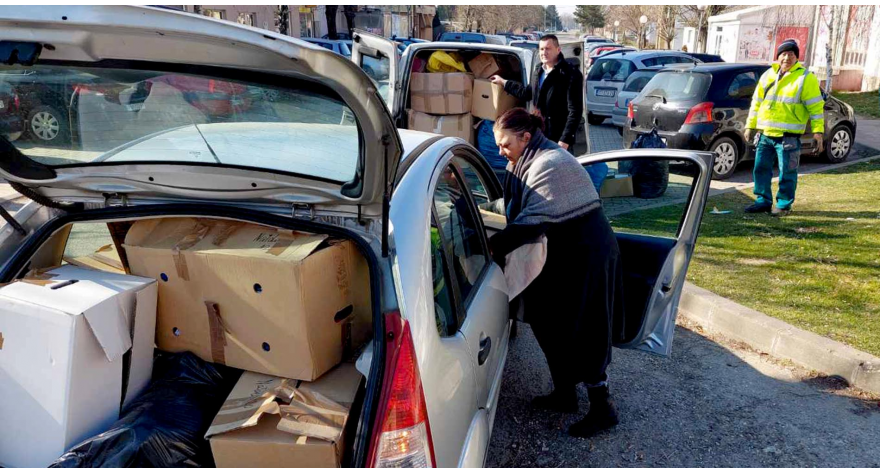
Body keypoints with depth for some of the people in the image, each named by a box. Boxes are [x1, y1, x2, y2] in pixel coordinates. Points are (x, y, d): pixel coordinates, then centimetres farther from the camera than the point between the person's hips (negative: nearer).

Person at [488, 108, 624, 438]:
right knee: (550, 324, 14)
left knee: (582, 334, -3)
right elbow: (518, 213, 7)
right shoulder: (529, 162, 9)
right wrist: (498, 242, -6)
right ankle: (564, 395, 27)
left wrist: (492, 247, -28)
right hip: (566, 253, 10)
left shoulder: (549, 163, -22)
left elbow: (533, 221, -29)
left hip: (587, 255, -10)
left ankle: (603, 408, 9)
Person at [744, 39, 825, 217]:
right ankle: (763, 201, 20)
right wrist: (750, 126, 15)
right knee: (761, 168, 9)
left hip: (788, 136, -5)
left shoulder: (805, 78, -3)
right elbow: (757, 102, 18)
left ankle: (784, 204, 12)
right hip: (765, 134, 5)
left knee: (787, 172, 0)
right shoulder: (768, 75, 12)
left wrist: (818, 131, -9)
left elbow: (816, 106, -4)